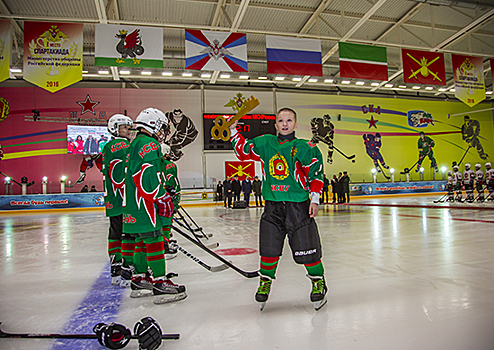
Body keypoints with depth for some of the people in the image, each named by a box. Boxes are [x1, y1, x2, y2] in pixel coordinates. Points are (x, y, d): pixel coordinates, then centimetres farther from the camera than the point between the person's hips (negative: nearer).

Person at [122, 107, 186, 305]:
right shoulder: (149, 144, -10)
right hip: (145, 202, -10)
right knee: (154, 240, -9)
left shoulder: (135, 144, 23)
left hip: (134, 203, 10)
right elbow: (150, 177, -21)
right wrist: (164, 200, -17)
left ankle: (139, 281, 23)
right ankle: (160, 283, -6)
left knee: (142, 240, 15)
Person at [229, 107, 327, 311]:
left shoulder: (305, 148, -2)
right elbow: (243, 151, 19)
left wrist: (315, 199, -6)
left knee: (307, 248, 1)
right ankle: (265, 281, 27)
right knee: (268, 248, 4)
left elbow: (316, 175, -1)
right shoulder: (265, 143, 8)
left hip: (298, 205, -2)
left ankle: (318, 282, 25)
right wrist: (233, 131, 14)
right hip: (272, 205, 3)